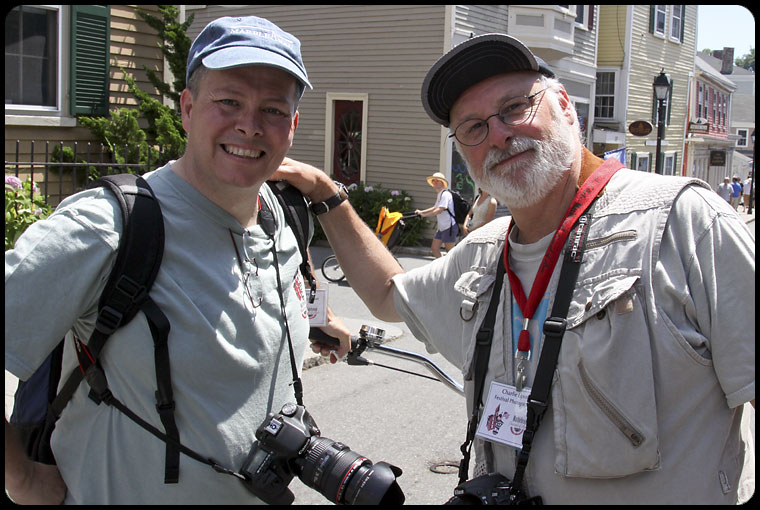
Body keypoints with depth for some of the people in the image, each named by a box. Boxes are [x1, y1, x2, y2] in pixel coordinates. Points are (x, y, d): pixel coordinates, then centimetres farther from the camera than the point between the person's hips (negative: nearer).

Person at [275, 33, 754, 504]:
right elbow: (389, 295, 22)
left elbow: (750, 378, -17)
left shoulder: (681, 217, -15)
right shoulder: (481, 254, 6)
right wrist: (325, 194, 15)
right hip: (506, 494, 6)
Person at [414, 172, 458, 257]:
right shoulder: (439, 195, 16)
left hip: (449, 227, -10)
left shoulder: (445, 194, -15)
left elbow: (440, 210, -23)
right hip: (442, 228, 10)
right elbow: (435, 208, 28)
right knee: (434, 248, 9)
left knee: (449, 252, -4)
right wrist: (421, 211, 19)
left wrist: (424, 215, -20)